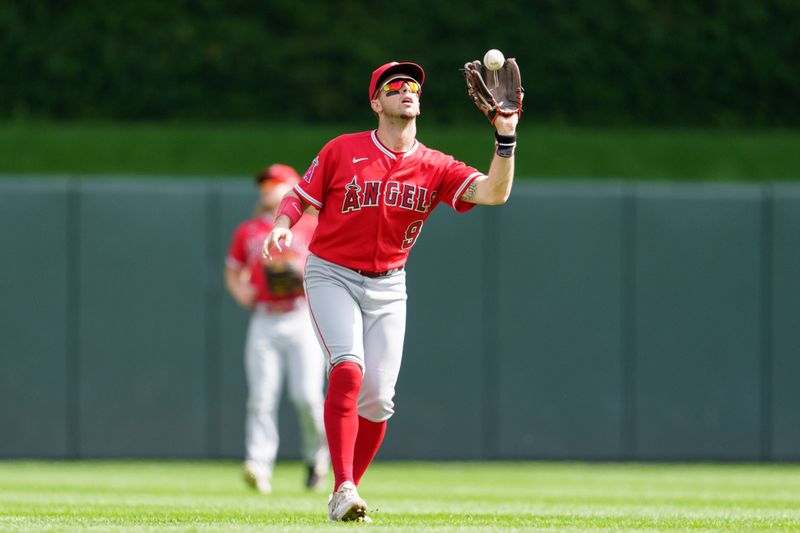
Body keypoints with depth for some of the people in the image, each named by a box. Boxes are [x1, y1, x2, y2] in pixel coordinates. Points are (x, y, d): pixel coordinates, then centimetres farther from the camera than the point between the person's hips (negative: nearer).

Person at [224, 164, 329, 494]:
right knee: (261, 398, -9)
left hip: (303, 320, -2)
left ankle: (317, 454, 14)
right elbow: (234, 274, 23)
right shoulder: (247, 232, 15)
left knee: (306, 396, -11)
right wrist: (241, 293, 2)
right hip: (264, 322, 2)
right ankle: (259, 467, -15)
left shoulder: (311, 227, 7)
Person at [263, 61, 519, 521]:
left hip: (388, 286, 3)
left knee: (378, 397, -2)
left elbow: (494, 192, -16)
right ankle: (344, 487, -26)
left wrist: (506, 138, -29)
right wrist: (282, 226, -17)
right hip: (332, 276, -3)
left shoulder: (435, 168, -3)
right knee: (349, 368, -24)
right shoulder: (342, 151, -6)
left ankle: (344, 499, 15)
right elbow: (300, 196, 3)